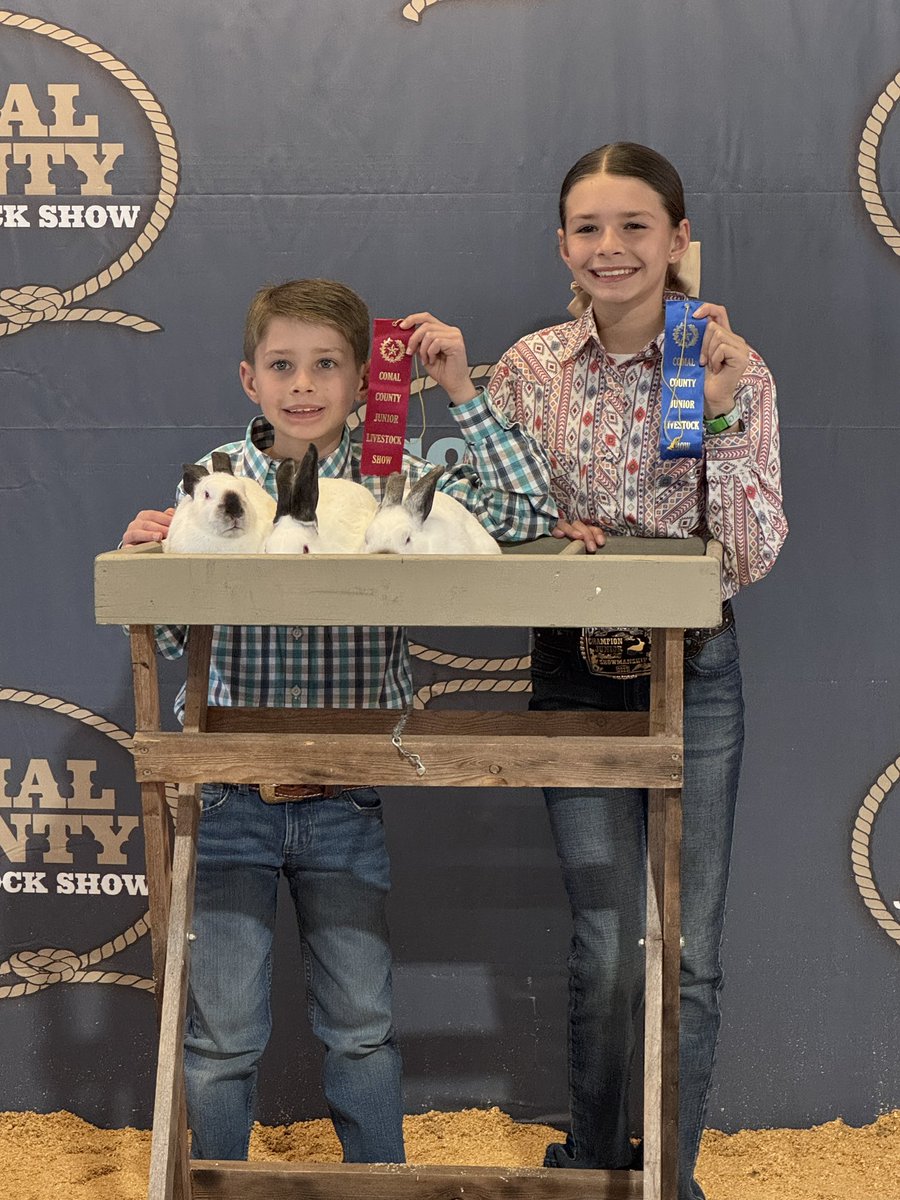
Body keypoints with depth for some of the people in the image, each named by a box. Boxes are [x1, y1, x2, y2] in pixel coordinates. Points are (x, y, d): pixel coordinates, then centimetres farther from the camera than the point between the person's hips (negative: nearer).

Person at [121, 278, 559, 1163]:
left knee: (361, 1025, 12)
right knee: (222, 1035, 5)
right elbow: (169, 638, 2)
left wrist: (460, 389, -14)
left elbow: (531, 516, -14)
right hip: (229, 798, 0)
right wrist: (143, 557, -19)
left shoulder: (396, 482, -3)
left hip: (345, 801, 1)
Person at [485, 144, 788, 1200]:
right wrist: (549, 537, -17)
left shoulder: (734, 369, -5)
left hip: (696, 675, 0)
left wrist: (724, 416, -21)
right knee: (608, 949, 4)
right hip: (576, 674, 1)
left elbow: (750, 559, -11)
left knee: (689, 954, 6)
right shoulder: (529, 370, -2)